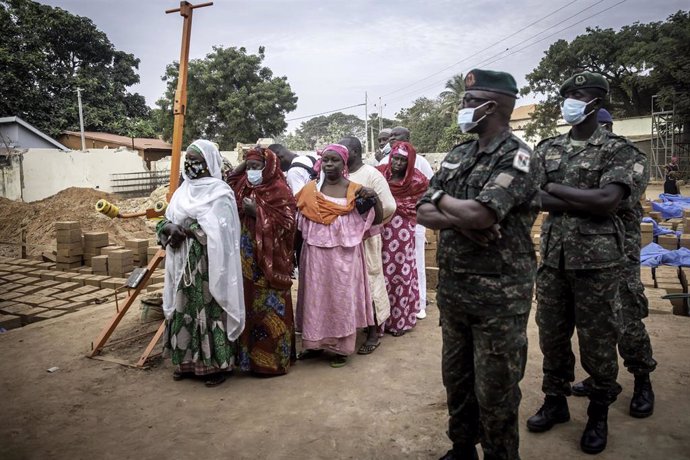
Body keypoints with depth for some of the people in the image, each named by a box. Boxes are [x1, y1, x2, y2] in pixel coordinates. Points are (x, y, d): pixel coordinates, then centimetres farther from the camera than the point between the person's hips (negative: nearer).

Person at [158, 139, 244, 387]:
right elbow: (165, 221, 12)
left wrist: (186, 230, -18)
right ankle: (187, 360, 26)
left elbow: (216, 230, -19)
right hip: (183, 263, 7)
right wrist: (169, 229, -10)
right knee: (184, 308, 12)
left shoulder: (220, 192, -8)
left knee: (209, 310, -2)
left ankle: (216, 364, 10)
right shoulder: (183, 190, 13)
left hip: (208, 264, -7)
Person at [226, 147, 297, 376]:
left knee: (269, 309, -1)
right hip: (246, 260, 7)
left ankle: (273, 359, 11)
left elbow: (287, 222, -13)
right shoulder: (244, 189, 14)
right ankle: (252, 355, 24)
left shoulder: (280, 190, -7)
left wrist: (258, 212, -16)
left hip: (269, 261, -7)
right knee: (249, 306, 12)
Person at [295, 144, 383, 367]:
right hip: (315, 254, 2)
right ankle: (316, 343, 27)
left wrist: (374, 197, -18)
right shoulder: (310, 189, 4)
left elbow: (377, 220, -2)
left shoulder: (355, 190, -1)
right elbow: (296, 220, 8)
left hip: (344, 255, -2)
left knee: (341, 297, 5)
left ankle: (341, 347, 18)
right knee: (315, 296, 10)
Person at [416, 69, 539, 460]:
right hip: (452, 287, 7)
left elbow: (478, 213, -27)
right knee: (456, 378, 20)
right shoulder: (457, 156, 10)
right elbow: (423, 213, 4)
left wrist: (442, 198, -7)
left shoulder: (518, 158, -12)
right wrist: (462, 222, -16)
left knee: (495, 389, 7)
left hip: (499, 293, -7)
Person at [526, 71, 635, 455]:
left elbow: (608, 200, -17)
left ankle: (599, 414, 27)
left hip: (596, 259, -4)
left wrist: (556, 187, -10)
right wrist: (588, 203, -12)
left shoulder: (617, 149, -3)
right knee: (551, 334, 12)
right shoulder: (547, 148, 9)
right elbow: (534, 198, -3)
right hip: (553, 255, 4)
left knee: (597, 340, 7)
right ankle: (555, 401, 31)